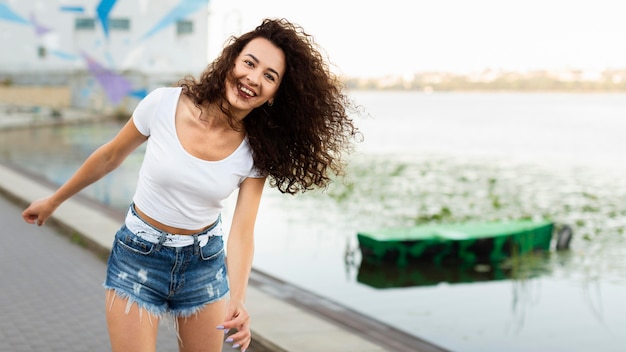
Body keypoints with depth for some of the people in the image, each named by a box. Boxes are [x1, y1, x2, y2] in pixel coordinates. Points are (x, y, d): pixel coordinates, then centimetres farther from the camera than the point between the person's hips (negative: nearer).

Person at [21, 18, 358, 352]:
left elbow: (242, 233, -18)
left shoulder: (257, 151, -13)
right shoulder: (164, 104, -18)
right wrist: (53, 201, 11)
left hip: (205, 263, 2)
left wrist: (237, 302, -35)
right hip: (138, 258, -2)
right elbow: (110, 157, -1)